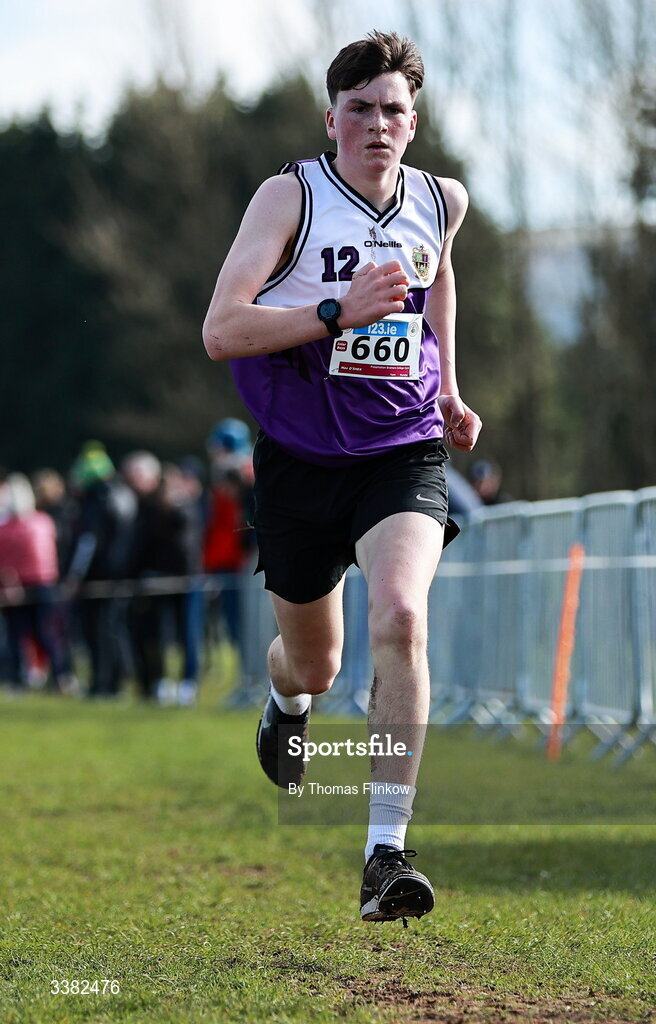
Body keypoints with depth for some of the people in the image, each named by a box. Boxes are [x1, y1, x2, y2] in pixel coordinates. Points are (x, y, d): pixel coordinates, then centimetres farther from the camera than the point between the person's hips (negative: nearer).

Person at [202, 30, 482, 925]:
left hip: (404, 450, 1)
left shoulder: (444, 202, 3)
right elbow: (220, 331, -18)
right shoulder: (290, 196, -10)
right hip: (300, 457, -1)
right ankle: (285, 702, 57)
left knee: (400, 614, -27)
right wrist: (336, 312, -28)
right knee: (314, 664, 14)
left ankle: (387, 855, -24)